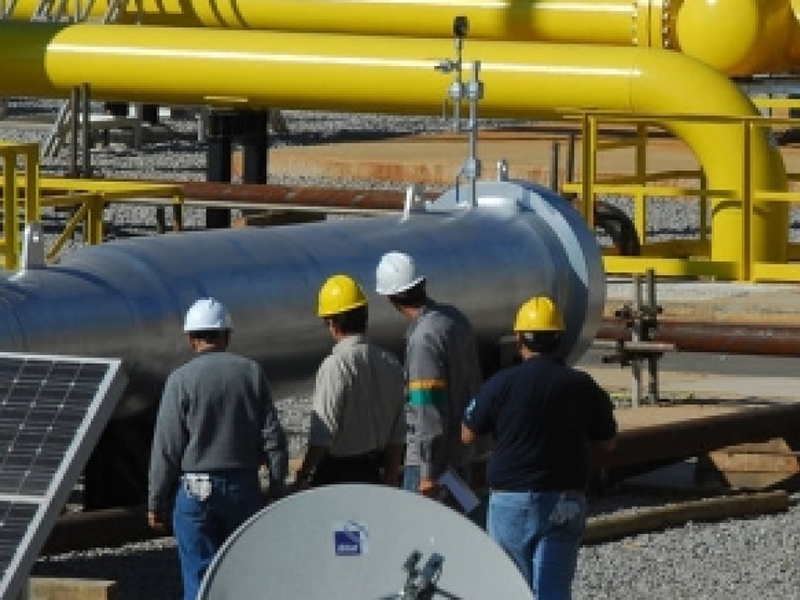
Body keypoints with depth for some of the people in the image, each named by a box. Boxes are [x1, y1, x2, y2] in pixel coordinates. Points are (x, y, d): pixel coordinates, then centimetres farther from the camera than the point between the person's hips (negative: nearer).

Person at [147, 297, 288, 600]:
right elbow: (273, 438, 2)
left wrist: (156, 503, 1)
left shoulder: (182, 379, -7)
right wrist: (276, 492, 9)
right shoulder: (251, 373, 2)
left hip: (195, 491, -3)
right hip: (244, 490, 3)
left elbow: (166, 448, -6)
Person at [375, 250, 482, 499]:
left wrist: (429, 472, -20)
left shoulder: (423, 338, -23)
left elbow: (430, 411, -23)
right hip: (461, 451, 9)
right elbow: (474, 385, 15)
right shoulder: (455, 318, 5)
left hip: (434, 455, -9)